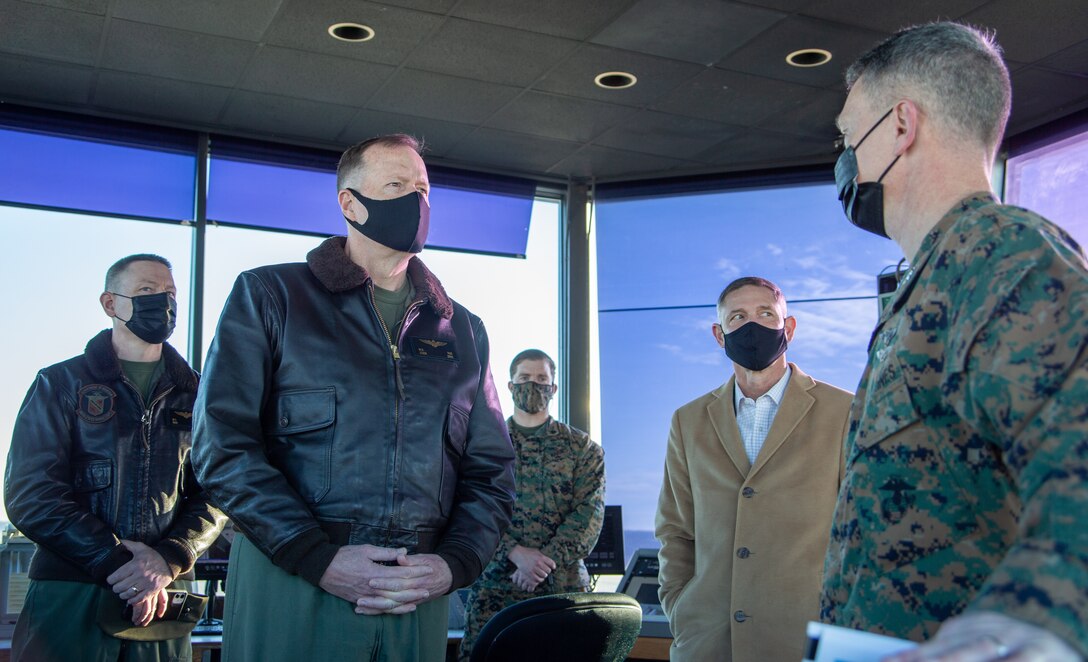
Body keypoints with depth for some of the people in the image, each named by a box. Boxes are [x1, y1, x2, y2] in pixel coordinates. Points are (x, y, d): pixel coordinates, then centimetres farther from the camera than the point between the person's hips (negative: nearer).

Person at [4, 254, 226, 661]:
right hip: (68, 596, -2)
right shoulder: (60, 384, 6)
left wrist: (168, 559, -15)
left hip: (161, 599, 2)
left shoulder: (195, 395, 11)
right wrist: (116, 562, -14)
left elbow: (214, 497, 4)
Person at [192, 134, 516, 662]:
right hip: (290, 585, -3)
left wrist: (454, 562, -5)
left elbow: (490, 470, 13)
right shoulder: (269, 296, 3)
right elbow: (223, 443, -6)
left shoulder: (462, 330, 14)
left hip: (419, 597, 3)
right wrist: (319, 558, -15)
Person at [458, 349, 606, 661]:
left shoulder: (583, 447, 10)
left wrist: (545, 562, -14)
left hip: (563, 586, 0)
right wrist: (516, 553, -16)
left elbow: (589, 514, -1)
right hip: (494, 584, 0)